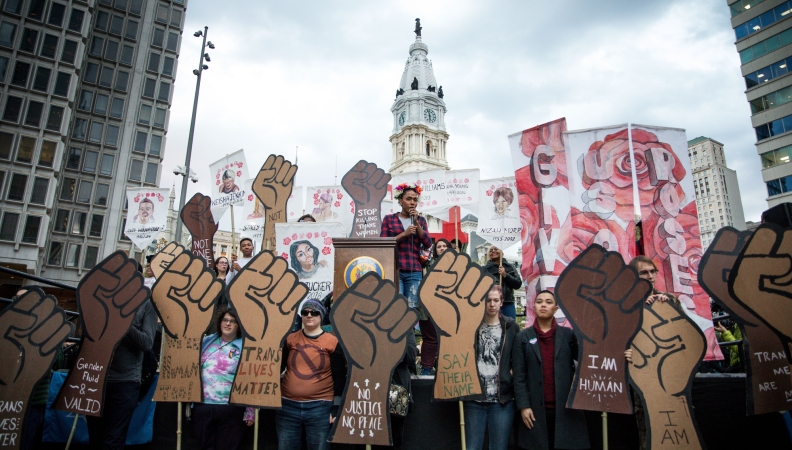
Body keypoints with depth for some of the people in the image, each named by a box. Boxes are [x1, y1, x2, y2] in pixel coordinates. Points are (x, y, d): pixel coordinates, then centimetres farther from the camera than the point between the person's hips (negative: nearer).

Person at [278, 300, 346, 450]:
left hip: (320, 407, -3)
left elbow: (339, 378, -2)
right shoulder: (290, 339, 7)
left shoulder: (332, 341, -2)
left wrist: (337, 409, -5)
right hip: (288, 406, 3)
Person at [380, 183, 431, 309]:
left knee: (412, 307, 1)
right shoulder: (389, 219, 7)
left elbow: (428, 245, 4)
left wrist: (416, 223, -5)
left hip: (414, 271, 3)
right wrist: (404, 234, -13)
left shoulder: (421, 220, 14)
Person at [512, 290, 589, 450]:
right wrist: (523, 406, -6)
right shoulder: (522, 337, 4)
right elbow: (519, 375, 1)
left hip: (566, 407, 1)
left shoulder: (569, 335, 7)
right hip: (536, 410, 0)